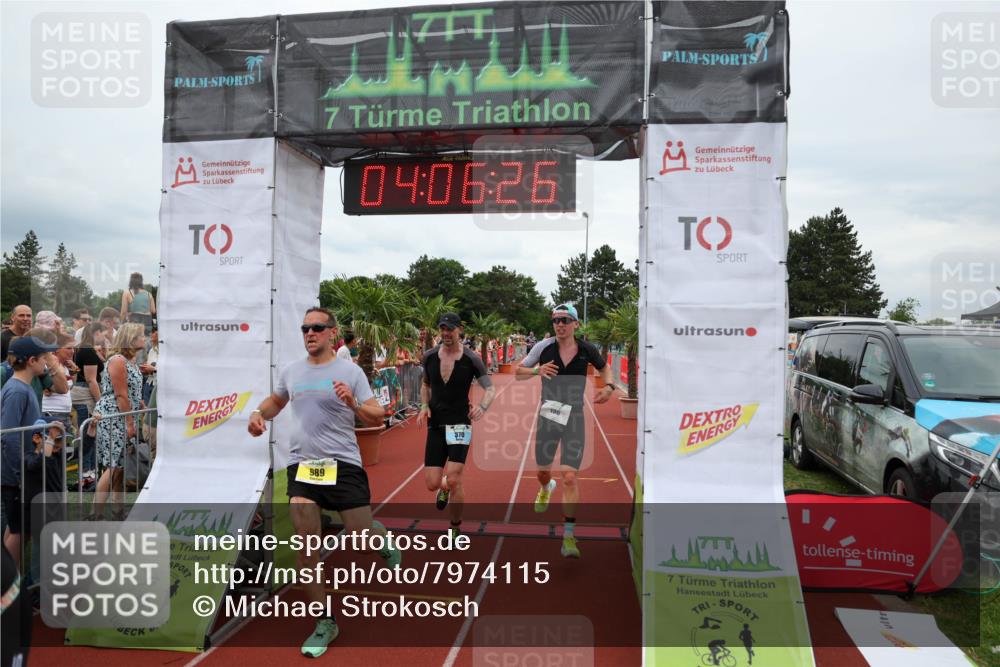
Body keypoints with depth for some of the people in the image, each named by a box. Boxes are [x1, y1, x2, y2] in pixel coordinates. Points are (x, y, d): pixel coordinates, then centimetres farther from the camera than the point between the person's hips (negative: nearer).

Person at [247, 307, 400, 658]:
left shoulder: (350, 371, -5)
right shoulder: (290, 371, 7)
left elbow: (377, 417, -6)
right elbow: (275, 400, 27)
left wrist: (353, 404, -24)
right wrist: (259, 413, 6)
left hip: (343, 464, -3)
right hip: (302, 464, 3)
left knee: (363, 534, -1)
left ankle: (384, 542, 39)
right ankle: (325, 622, 13)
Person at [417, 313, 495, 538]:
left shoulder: (471, 359, -9)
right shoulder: (430, 356, 2)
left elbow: (491, 388, -6)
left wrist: (482, 407, -27)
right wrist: (424, 406, -1)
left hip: (460, 424, -3)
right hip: (435, 426, 3)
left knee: (453, 480, -12)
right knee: (432, 484, -1)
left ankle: (456, 527, 13)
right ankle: (444, 489, 38)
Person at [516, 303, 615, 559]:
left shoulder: (587, 350, -4)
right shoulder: (544, 347, -7)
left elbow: (605, 367, 17)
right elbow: (518, 372, 1)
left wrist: (609, 387, -3)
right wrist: (537, 370, -19)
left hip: (574, 420, -1)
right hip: (547, 419, 1)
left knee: (570, 478, -9)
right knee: (543, 472, 17)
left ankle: (568, 536, 4)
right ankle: (546, 489, 56)